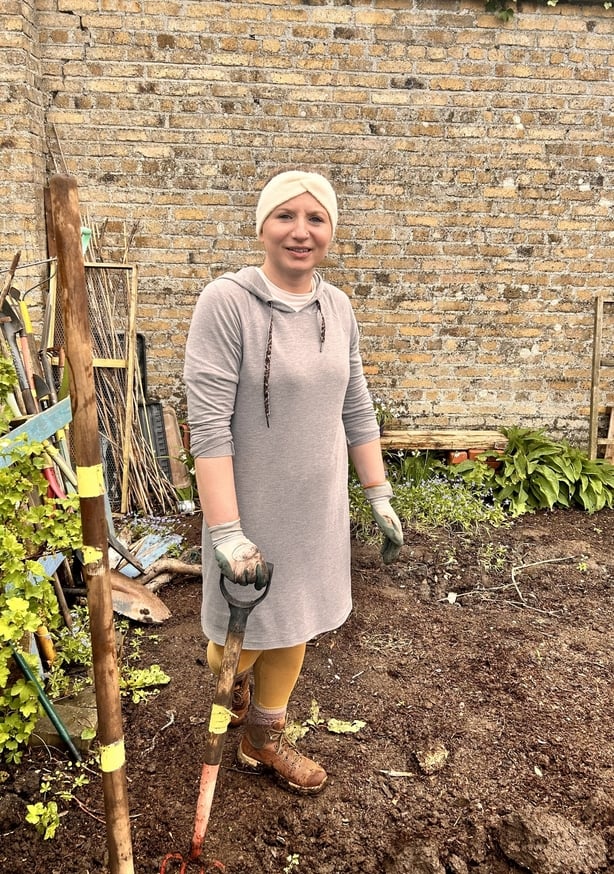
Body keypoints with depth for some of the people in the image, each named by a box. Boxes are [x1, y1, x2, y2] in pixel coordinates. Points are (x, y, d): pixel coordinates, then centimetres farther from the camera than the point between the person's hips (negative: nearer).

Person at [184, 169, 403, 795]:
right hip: (250, 510, -5)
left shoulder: (337, 307, 2)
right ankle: (231, 685, 49)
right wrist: (227, 533, -24)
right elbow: (208, 425, -21)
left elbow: (356, 412, 9)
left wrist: (380, 499, 9)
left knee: (293, 626, 18)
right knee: (244, 634, 13)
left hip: (318, 508, 5)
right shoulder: (226, 302, -18)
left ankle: (264, 737, 41)